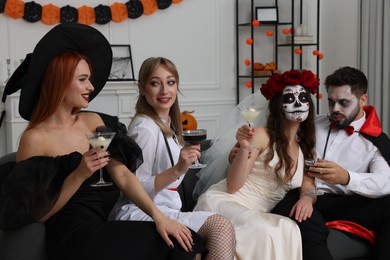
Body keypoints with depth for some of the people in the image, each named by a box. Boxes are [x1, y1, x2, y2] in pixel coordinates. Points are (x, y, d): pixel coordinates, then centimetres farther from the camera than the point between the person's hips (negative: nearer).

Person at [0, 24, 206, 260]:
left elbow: (123, 175, 2)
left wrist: (158, 215, -10)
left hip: (99, 228, 6)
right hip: (71, 237, -6)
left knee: (184, 239, -12)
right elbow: (37, 214, -8)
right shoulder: (34, 139, -8)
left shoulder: (93, 121, 9)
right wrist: (79, 175, -19)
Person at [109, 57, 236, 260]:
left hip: (162, 210, 9)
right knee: (222, 226, -24)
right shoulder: (145, 128, -13)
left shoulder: (167, 125, 15)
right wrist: (177, 170, -27)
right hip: (139, 214, -9)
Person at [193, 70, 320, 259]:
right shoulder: (262, 136, -8)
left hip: (256, 214, 5)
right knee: (266, 232, -35)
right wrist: (244, 148, -26)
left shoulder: (305, 148, 12)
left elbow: (307, 188, 8)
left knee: (288, 231, -29)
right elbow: (232, 186, -11)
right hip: (221, 201, -5)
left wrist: (306, 198, -16)